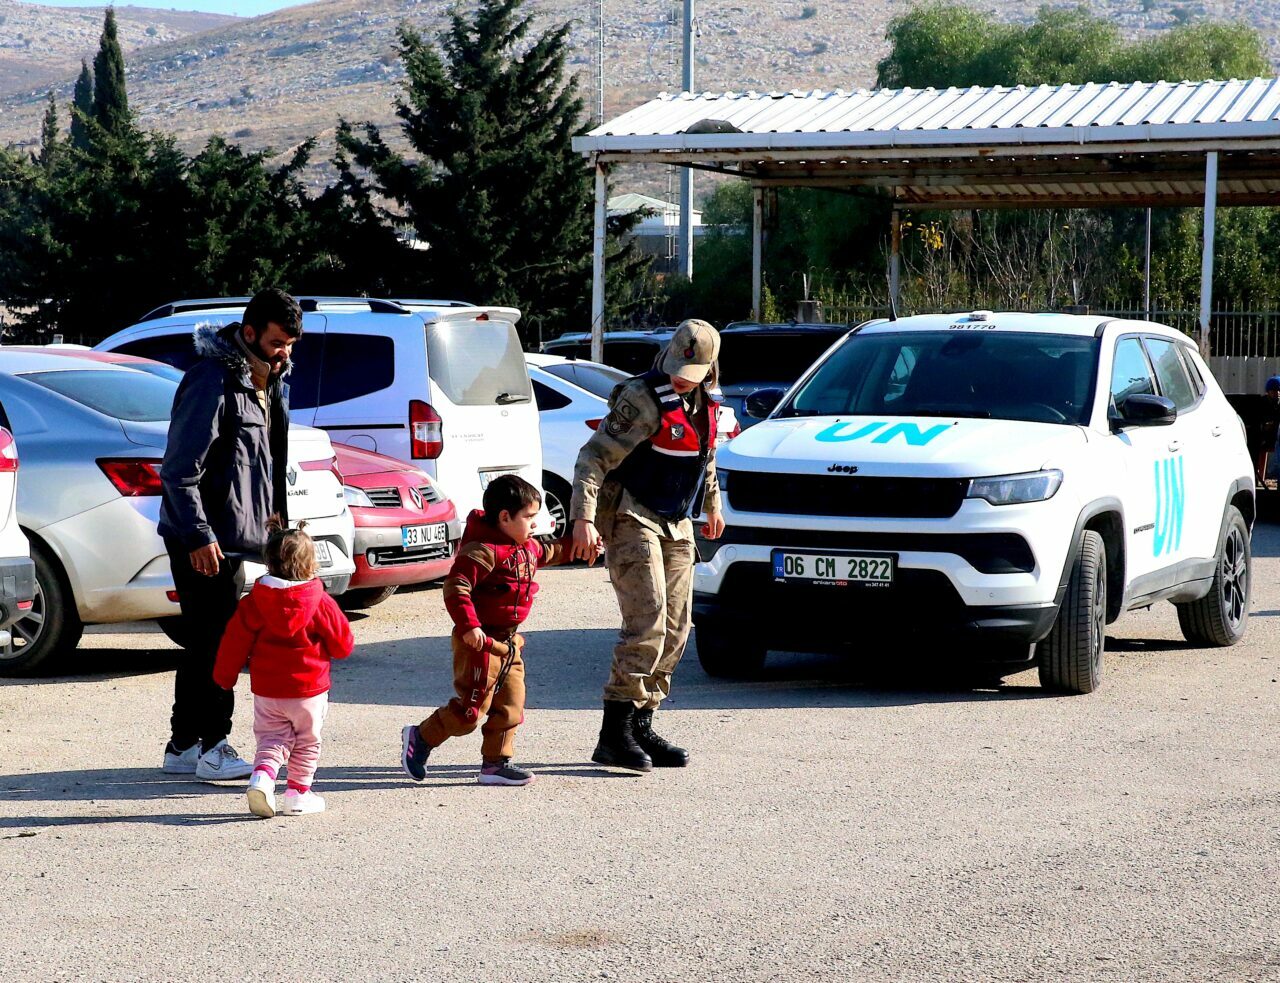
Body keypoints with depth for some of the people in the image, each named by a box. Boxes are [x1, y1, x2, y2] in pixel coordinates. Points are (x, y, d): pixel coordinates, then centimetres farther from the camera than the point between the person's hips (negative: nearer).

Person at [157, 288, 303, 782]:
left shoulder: (268, 383, 12)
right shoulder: (212, 381, -18)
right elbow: (180, 469, -20)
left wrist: (274, 513, 19)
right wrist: (198, 534, -22)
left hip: (234, 533, 9)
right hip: (205, 538, -9)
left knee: (204, 643, 13)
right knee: (215, 641, -7)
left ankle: (184, 746, 19)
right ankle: (212, 747, -1)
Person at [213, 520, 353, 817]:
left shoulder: (253, 602, -3)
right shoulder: (321, 604, -11)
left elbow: (235, 641, 2)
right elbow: (343, 645, -4)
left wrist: (224, 676, 15)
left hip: (266, 690, 2)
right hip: (309, 689, -2)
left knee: (272, 738, 13)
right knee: (307, 743, 13)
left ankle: (262, 774, -12)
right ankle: (298, 793, 15)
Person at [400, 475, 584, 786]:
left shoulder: (527, 547, 11)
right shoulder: (483, 550, -20)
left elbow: (546, 553, 36)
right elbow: (455, 587, -27)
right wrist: (469, 626, -33)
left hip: (509, 641, 9)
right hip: (480, 641, -9)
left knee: (511, 705, 8)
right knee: (472, 709, -5)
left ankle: (495, 763, 16)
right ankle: (420, 738, 13)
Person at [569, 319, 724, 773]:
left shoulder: (704, 402, 8)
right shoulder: (642, 399, -17)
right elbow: (593, 457, -20)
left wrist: (712, 506, 35)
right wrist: (584, 518, -30)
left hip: (677, 526, 8)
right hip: (632, 519, -8)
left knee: (674, 632, 6)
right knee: (646, 626, -16)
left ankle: (641, 726, 13)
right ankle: (614, 734, -13)